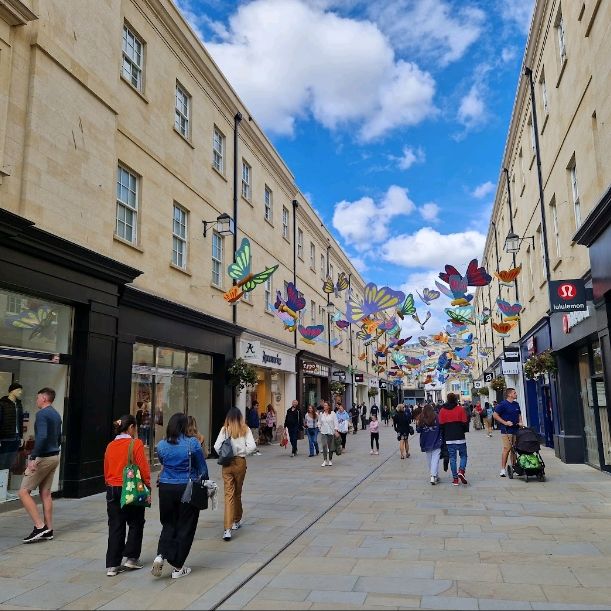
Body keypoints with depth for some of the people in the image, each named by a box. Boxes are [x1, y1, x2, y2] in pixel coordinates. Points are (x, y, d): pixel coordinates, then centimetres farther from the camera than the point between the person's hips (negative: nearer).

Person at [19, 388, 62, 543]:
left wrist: (33, 458, -27)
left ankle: (40, 526, -6)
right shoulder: (56, 415, 14)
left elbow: (42, 437, -27)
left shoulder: (42, 414, -14)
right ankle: (48, 530, 15)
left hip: (43, 458, -9)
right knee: (45, 493, 13)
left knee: (23, 492, -1)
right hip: (54, 457, 9)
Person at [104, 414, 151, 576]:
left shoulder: (110, 446, 3)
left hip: (112, 490, 5)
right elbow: (143, 467, -13)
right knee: (136, 524, 15)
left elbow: (106, 470, 10)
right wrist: (148, 484, 0)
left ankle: (112, 565, 12)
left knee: (115, 527, 10)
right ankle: (131, 558, 17)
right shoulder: (136, 444, -13)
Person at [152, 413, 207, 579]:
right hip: (187, 489, -3)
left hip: (166, 488, 3)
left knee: (169, 524, 19)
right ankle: (177, 567, 15)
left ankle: (160, 555, -2)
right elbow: (202, 468, -4)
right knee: (185, 527, 9)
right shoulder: (192, 443, -11)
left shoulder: (161, 445, -2)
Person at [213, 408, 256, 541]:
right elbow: (252, 447, -11)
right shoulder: (245, 429, -4)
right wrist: (243, 453, 6)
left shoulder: (225, 429, -3)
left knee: (229, 494, -2)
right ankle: (236, 521, 34)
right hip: (240, 463, 0)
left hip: (227, 464, 0)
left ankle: (227, 529, -11)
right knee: (237, 493, 18)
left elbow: (217, 446, -10)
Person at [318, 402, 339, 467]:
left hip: (331, 432, -1)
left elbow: (335, 422, -4)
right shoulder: (321, 414, 6)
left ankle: (330, 460, 20)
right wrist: (320, 428, 5)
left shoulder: (333, 413, -1)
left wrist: (336, 430, -12)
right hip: (323, 432, 1)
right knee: (324, 446, -13)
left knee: (331, 447, 6)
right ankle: (325, 460, -12)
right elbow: (319, 423, 17)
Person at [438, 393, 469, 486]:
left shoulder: (442, 411, 3)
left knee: (452, 458, 7)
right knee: (463, 455, 13)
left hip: (449, 439, 2)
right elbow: (465, 423, -5)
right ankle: (461, 470, -10)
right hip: (460, 438, -2)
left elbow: (441, 425, 2)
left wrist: (444, 437, 13)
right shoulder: (460, 409, -3)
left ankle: (455, 478, 7)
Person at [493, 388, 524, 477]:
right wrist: (505, 422, -13)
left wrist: (520, 422, 8)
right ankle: (503, 469, -6)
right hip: (507, 430, -7)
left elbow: (519, 415, 26)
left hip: (516, 430, 7)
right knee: (507, 449, -10)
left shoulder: (516, 404, 15)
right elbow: (495, 415, -7)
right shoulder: (502, 404, -6)